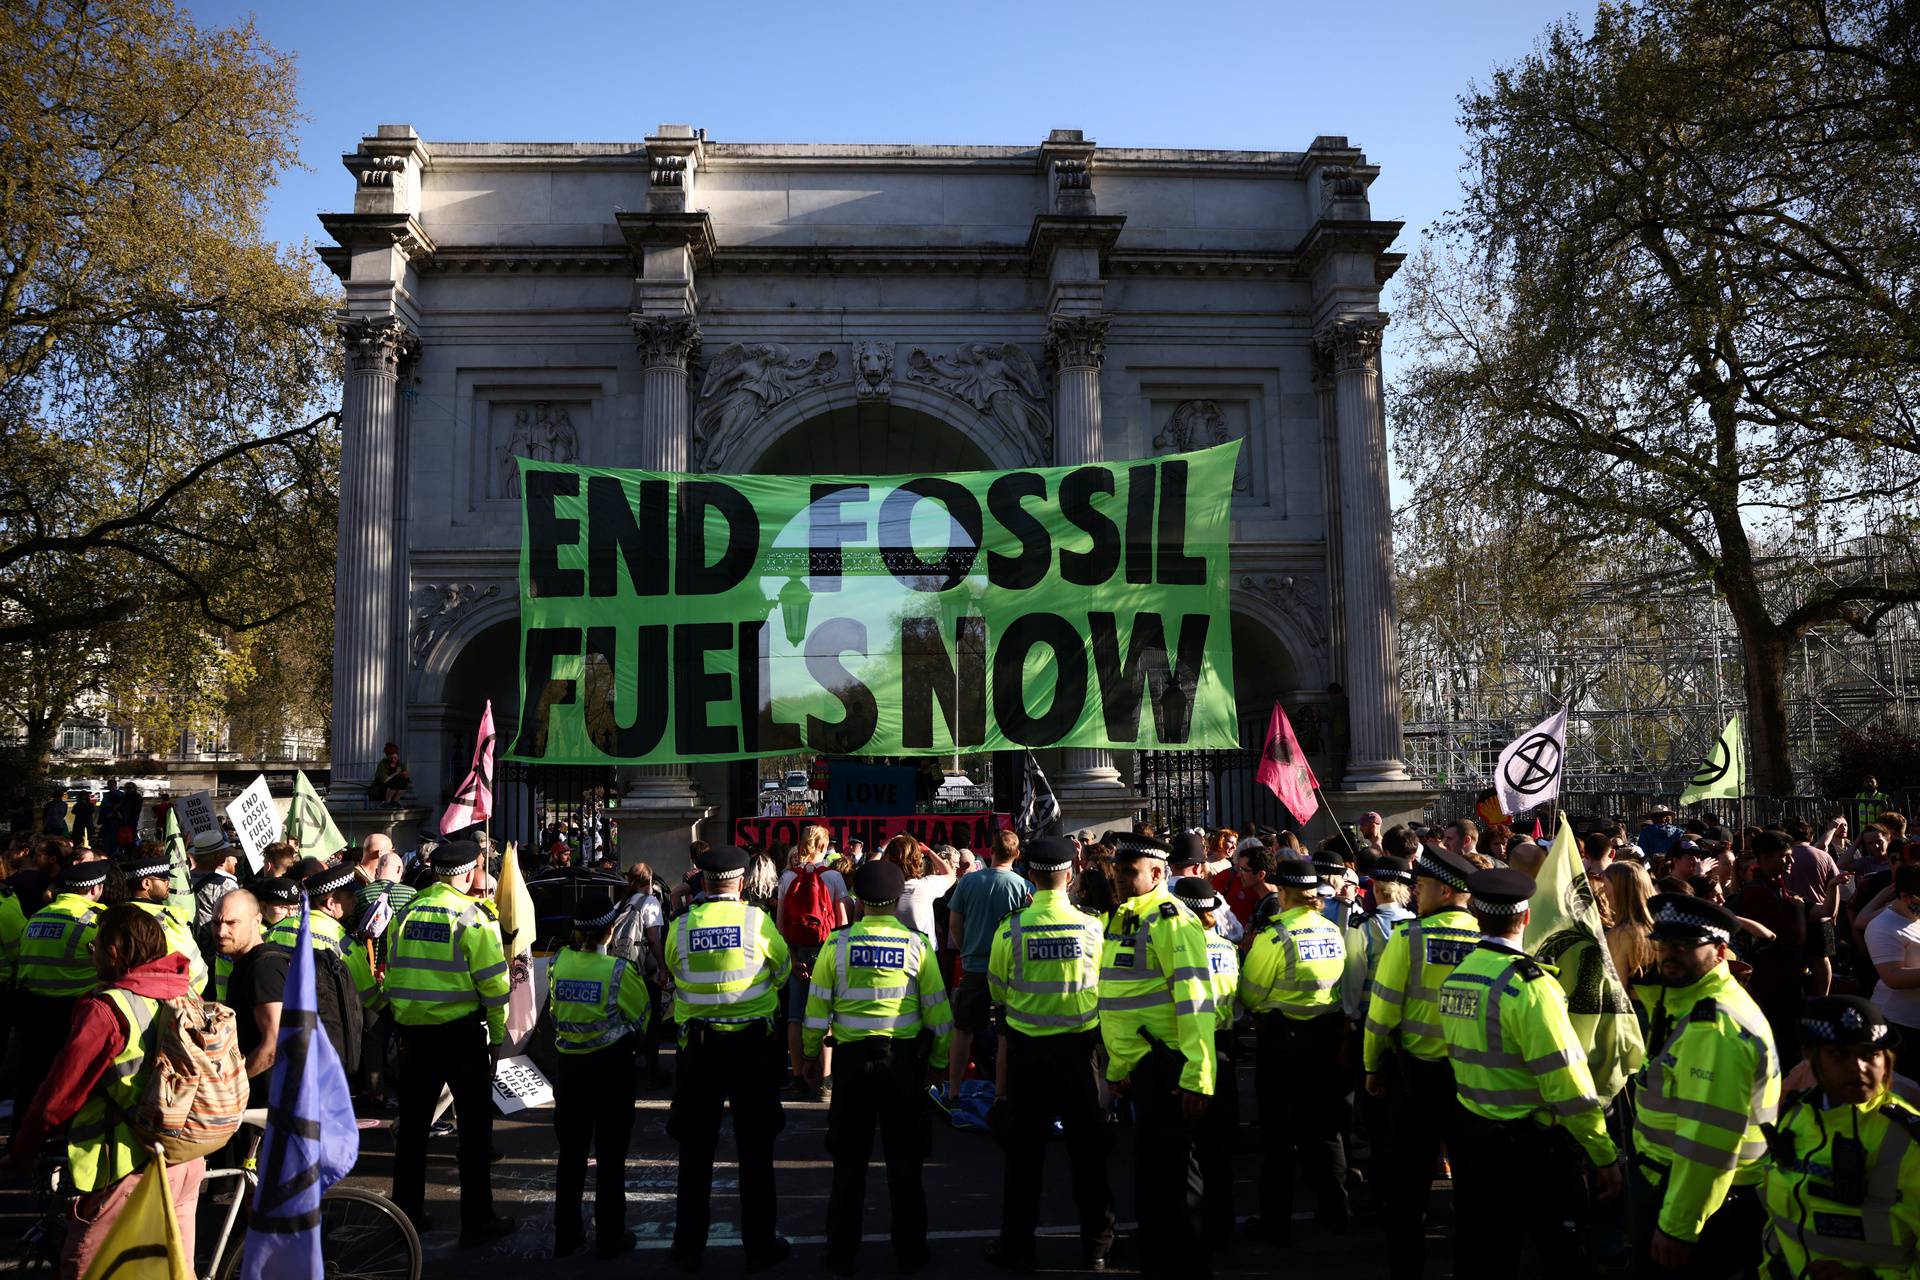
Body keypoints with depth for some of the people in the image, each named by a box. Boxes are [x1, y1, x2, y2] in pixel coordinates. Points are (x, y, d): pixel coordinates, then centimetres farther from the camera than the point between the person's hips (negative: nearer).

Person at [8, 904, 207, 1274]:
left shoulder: (107, 1009, -15)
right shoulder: (189, 998, 4)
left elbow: (58, 1096, -10)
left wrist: (19, 1153, 5)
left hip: (131, 1168, -7)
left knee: (83, 1269, 8)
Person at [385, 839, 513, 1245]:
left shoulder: (407, 913, 4)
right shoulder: (470, 917, -11)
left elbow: (394, 975, 8)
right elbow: (493, 983, -13)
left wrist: (404, 1025, 16)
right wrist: (497, 1034, -2)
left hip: (414, 1030, 5)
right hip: (461, 1032, -5)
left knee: (412, 1125, 16)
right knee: (474, 1127, 5)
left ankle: (406, 1213, 25)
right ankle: (477, 1221, 9)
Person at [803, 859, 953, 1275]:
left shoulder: (837, 944, -6)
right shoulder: (916, 945, -7)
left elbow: (817, 1007, -2)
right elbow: (937, 1010, -4)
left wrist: (811, 1054, 13)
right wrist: (939, 1060, 10)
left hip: (853, 1058, 0)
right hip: (904, 1058, 0)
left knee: (849, 1162, 13)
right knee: (904, 1161, 13)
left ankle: (841, 1255, 20)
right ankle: (910, 1252, 21)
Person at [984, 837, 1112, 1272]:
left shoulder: (1011, 929, -12)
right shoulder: (1091, 927, -10)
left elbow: (997, 993, 0)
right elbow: (1103, 990, 3)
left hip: (1027, 1047, -1)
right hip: (1079, 1046, 1)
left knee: (1024, 1150, 10)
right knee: (1088, 1149, 13)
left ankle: (1017, 1247, 18)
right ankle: (1096, 1245, 23)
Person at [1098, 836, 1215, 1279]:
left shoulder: (1169, 919, -15)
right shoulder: (1122, 919, 13)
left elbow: (1196, 1002, -22)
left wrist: (1197, 1079, -25)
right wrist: (1118, 1066, 23)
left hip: (1167, 1068, -9)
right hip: (1141, 1067, 9)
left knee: (1171, 1175, 0)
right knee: (1149, 1168, 19)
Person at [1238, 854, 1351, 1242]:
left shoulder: (1274, 936, -17)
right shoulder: (1333, 930, 0)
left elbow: (1251, 993, -10)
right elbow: (1341, 983, 9)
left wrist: (1259, 1011, 12)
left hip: (1282, 1040, -5)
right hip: (1328, 1036, 5)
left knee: (1279, 1134, 6)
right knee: (1323, 1126, 19)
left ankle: (1275, 1222, 13)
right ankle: (1333, 1210, 28)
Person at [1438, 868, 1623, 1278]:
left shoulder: (1452, 979, 1)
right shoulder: (1526, 983, -19)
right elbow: (1567, 1083, -18)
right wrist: (1606, 1156, -11)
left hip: (1472, 1137, 6)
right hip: (1532, 1147, -6)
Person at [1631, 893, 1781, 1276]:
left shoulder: (1715, 1026, -25)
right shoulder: (1688, 1002, 8)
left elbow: (1708, 1141, -28)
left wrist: (1677, 1226, -23)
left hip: (1697, 1197, -9)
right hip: (1673, 1181, 9)